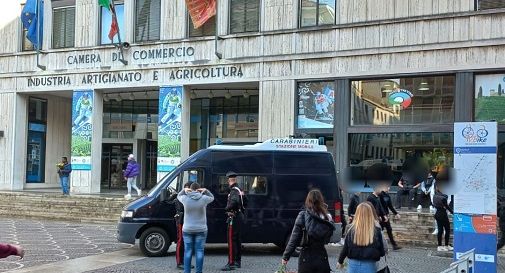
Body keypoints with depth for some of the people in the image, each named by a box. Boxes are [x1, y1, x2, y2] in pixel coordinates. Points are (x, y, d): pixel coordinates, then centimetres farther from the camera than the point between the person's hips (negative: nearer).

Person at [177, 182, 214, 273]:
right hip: (201, 230, -1)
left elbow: (178, 196, 16)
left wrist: (184, 190, 16)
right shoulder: (204, 198, -8)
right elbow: (212, 197, 13)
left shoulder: (185, 198, -7)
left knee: (188, 251, 6)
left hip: (187, 230, 1)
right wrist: (205, 191, 6)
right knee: (199, 251, 3)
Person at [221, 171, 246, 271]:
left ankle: (231, 263, -10)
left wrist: (227, 209, -22)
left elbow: (234, 201, -34)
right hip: (240, 216, 10)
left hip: (234, 217, -10)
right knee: (237, 240, 16)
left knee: (231, 240, -9)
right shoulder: (239, 190, 14)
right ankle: (238, 261, 23)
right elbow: (243, 201, 25)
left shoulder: (234, 190, -16)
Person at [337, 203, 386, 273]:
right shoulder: (376, 231, -10)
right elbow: (382, 252, -3)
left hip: (354, 265, 1)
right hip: (369, 266, -1)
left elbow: (345, 248, 1)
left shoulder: (352, 230, -7)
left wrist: (340, 261, 19)